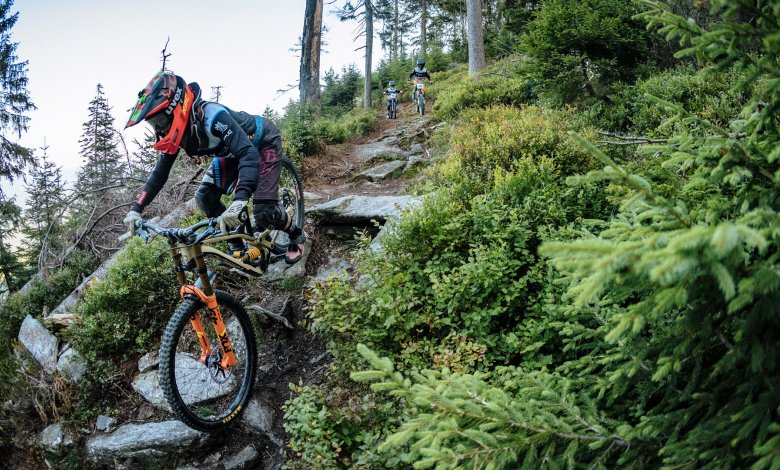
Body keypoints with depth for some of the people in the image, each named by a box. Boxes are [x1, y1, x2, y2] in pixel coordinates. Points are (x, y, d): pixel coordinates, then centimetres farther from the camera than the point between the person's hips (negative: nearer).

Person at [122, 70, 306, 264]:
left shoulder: (211, 116, -39)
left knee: (263, 210, -19)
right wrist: (136, 208, -14)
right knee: (204, 197, -8)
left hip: (263, 143, -7)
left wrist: (238, 201, -61)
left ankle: (297, 235, 11)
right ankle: (237, 245, 8)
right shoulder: (177, 133, -15)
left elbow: (249, 154, -49)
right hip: (233, 151, 8)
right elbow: (160, 173, -4)